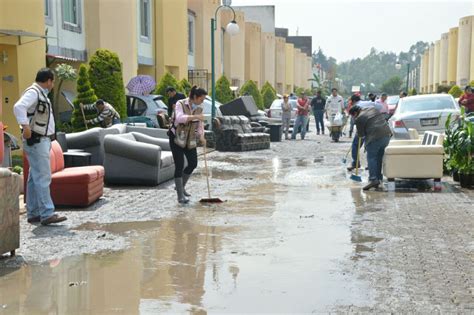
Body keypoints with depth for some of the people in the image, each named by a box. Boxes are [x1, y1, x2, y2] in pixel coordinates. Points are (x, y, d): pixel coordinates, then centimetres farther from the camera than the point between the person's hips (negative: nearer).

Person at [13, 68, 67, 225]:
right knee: (43, 178, -12)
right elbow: (19, 106, -30)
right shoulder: (33, 92, -13)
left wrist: (49, 138, 21)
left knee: (35, 178, 12)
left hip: (42, 141, 10)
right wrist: (25, 125, -38)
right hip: (36, 141, -10)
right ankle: (47, 214, -13)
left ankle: (33, 213, 17)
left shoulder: (41, 94, 18)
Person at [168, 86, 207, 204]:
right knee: (179, 166, -8)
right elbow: (179, 118, -32)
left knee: (193, 163, 7)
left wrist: (201, 136, -11)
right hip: (176, 138, -6)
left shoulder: (199, 109, 3)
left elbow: (200, 125, 8)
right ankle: (180, 196, -3)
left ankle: (180, 186, 31)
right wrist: (195, 116, -42)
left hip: (190, 140, 6)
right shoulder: (180, 104, -14)